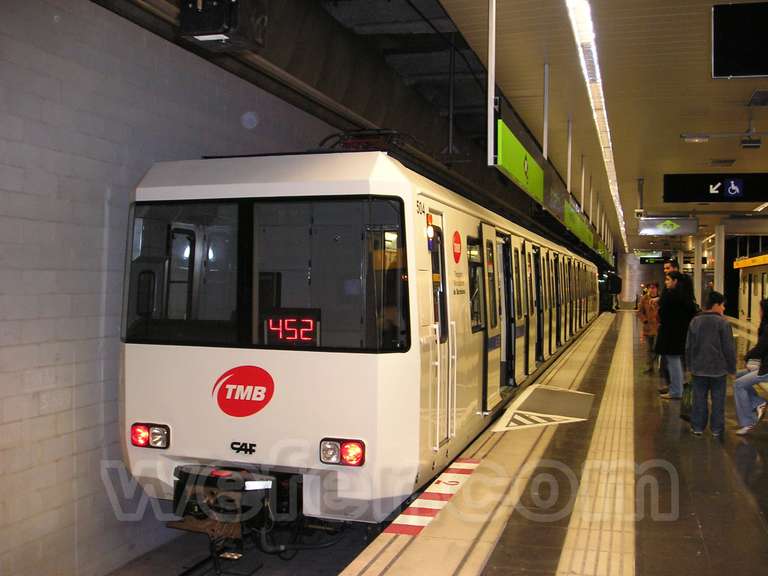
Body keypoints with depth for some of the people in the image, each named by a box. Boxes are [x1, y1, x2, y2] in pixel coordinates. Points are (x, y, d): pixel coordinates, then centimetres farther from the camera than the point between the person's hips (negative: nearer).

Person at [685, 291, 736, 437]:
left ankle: (697, 427, 16)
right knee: (718, 399, 8)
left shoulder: (695, 321, 2)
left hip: (698, 369, 3)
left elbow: (688, 347, 7)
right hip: (718, 369, -3)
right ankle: (716, 429, 14)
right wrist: (732, 368, 2)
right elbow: (729, 348, -10)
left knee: (699, 398, 11)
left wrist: (690, 365, 17)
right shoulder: (723, 323, -12)